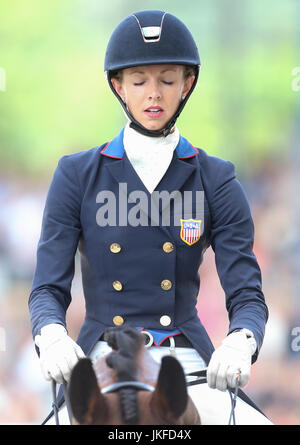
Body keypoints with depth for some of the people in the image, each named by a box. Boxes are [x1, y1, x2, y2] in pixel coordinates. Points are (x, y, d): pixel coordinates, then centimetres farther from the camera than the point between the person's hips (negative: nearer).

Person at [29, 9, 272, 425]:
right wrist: (52, 339, -21)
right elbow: (48, 289, 3)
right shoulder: (76, 175, 6)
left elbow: (247, 296, 1)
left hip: (187, 359, 1)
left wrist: (239, 345, -24)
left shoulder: (216, 181, 7)